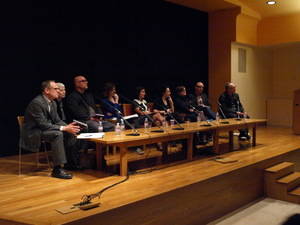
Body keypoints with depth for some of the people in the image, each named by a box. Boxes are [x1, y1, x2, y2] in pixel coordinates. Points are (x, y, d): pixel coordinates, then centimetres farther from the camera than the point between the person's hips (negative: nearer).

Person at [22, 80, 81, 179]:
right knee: (57, 134, -32)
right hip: (33, 133, -9)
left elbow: (57, 120, 7)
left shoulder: (53, 103, 6)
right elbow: (43, 124, -27)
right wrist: (63, 128, -30)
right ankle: (57, 169, -29)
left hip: (44, 129, 9)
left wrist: (68, 126, -13)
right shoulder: (36, 103, -22)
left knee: (70, 132, -7)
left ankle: (72, 162, 2)